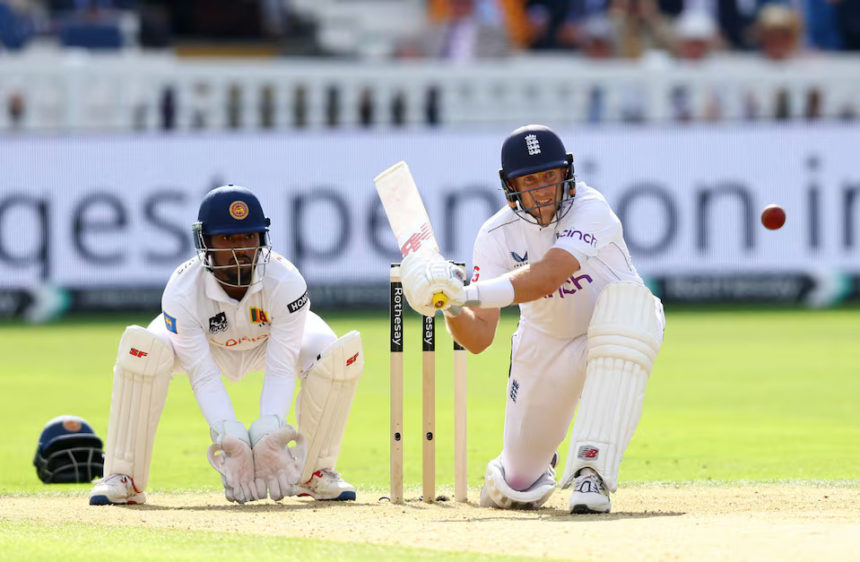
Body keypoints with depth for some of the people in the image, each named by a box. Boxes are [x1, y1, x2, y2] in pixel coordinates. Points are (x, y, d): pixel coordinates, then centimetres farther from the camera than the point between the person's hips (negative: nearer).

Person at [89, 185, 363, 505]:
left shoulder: (286, 283, -35)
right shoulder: (181, 293, -35)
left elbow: (280, 371, -37)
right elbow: (203, 378, -36)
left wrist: (268, 436, -54)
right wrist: (230, 438, -53)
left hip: (270, 342, 1)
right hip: (206, 346, -1)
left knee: (338, 355, -30)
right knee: (141, 348, -34)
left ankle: (314, 473, -8)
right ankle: (123, 478, -21)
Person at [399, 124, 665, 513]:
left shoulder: (589, 210, -27)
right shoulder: (497, 236, -15)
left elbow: (548, 277, -44)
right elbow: (480, 339, -20)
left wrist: (468, 294, -54)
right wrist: (452, 308, -41)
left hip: (617, 334, -3)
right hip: (547, 346, 3)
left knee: (625, 299, -40)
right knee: (515, 489, 0)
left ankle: (591, 472, -39)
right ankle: (535, 462, 44)